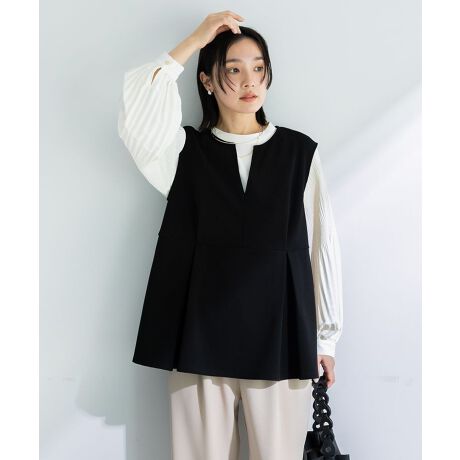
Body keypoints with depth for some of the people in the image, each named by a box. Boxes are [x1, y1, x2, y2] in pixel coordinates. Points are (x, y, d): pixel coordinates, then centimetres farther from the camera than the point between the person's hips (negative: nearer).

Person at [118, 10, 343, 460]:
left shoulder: (299, 151, 3)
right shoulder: (187, 150, 3)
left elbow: (322, 244, 5)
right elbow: (136, 112, -18)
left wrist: (326, 336, 6)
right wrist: (195, 40, -13)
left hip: (279, 334, 0)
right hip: (203, 334, 0)